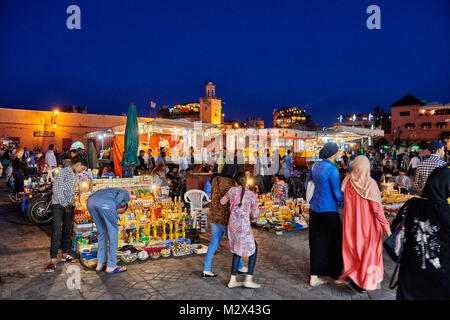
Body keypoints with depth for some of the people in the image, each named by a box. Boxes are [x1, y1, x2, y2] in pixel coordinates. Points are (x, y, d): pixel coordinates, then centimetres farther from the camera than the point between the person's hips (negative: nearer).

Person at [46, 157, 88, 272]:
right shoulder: (64, 172, -9)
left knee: (67, 230, 11)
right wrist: (64, 204, -14)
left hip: (69, 205, 8)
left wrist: (71, 205, 8)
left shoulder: (76, 176, 15)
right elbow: (56, 189, -14)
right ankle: (53, 260, -12)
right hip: (59, 204, -7)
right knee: (57, 231, -12)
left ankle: (65, 255, 22)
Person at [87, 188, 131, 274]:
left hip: (91, 202, 7)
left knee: (102, 231, 23)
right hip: (105, 203, -7)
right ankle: (111, 266, 16)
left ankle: (100, 264, 26)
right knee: (113, 231, 11)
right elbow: (117, 200, 2)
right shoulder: (126, 194, 29)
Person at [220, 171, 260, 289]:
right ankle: (249, 279, 8)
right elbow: (256, 215, 0)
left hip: (232, 225, 4)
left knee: (237, 250, 18)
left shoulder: (232, 190, 2)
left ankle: (233, 280, 19)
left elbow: (222, 202, 18)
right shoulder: (251, 195, -2)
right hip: (244, 226, -4)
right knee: (253, 249, 14)